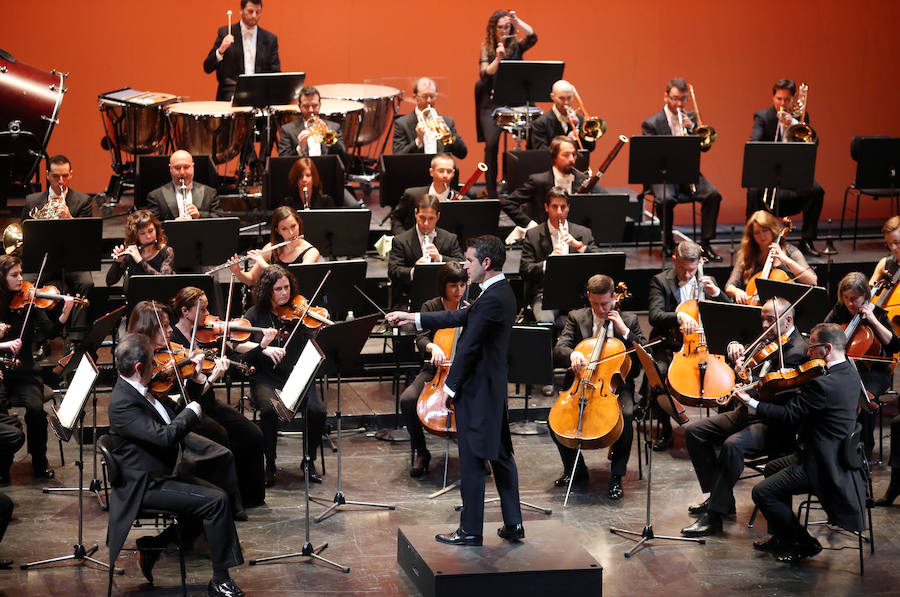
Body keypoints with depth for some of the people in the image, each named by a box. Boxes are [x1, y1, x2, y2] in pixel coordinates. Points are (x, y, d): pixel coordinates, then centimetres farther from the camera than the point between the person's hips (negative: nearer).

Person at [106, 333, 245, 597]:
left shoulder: (136, 391, 7)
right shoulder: (123, 403, -24)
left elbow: (169, 424, 20)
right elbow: (165, 436, -31)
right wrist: (191, 412, -16)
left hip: (163, 474, 10)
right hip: (146, 485, -10)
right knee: (216, 501, -17)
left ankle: (152, 546, 14)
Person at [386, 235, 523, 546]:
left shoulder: (492, 299, -22)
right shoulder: (501, 293, 10)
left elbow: (470, 346, -21)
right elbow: (460, 317, 16)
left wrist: (451, 385, -12)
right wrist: (412, 318, 17)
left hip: (476, 390, -10)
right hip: (494, 389, 10)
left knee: (472, 461, -1)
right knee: (500, 455, 14)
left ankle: (470, 529, 6)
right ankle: (513, 523, 19)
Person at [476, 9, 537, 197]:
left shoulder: (516, 46, 8)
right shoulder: (487, 49, 6)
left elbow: (532, 37, -11)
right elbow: (484, 75, -8)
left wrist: (516, 20, -14)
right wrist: (498, 58, -21)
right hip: (492, 102, -1)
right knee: (492, 143, -16)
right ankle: (491, 190, -10)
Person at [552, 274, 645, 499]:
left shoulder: (629, 320, 8)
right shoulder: (576, 318, 8)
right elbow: (559, 350, -4)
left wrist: (624, 331, -10)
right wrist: (572, 354, -28)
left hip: (616, 386, -1)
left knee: (626, 415, -33)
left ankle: (616, 477, -16)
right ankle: (575, 469, 1)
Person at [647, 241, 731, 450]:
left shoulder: (706, 282, 11)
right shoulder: (660, 281, 0)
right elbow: (655, 316, -15)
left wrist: (716, 292, -8)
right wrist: (680, 316, -34)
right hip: (669, 345, -2)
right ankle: (665, 428, -12)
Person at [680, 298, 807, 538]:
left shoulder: (797, 351, -16)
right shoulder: (769, 340, 12)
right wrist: (735, 348, -8)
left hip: (775, 426, -10)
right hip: (749, 412, 10)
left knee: (732, 445, -34)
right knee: (694, 431, 1)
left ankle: (715, 514, -26)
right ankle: (719, 496, 7)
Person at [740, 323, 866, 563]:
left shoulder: (823, 384, -28)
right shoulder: (849, 373, 3)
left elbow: (789, 414, -20)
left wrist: (751, 402, -13)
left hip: (822, 464, -11)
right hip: (838, 453, 11)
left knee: (762, 492, -8)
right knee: (773, 467, 27)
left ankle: (804, 543, 6)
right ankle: (781, 537, 30)